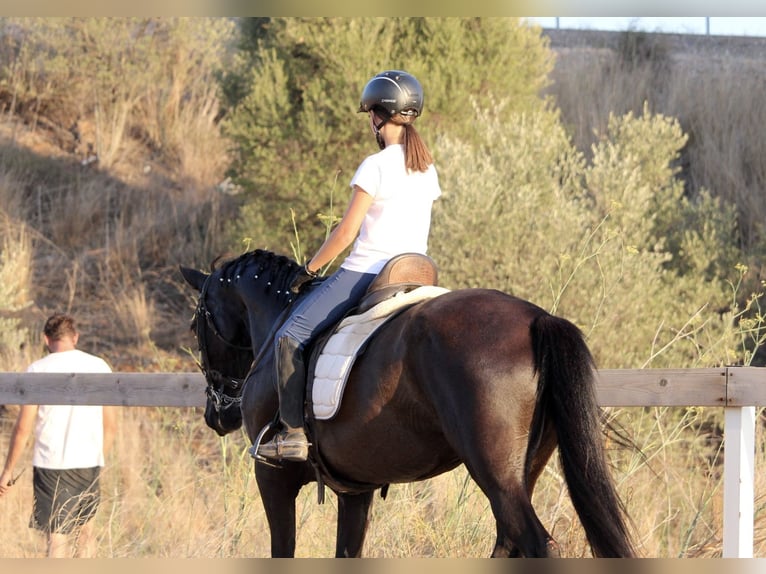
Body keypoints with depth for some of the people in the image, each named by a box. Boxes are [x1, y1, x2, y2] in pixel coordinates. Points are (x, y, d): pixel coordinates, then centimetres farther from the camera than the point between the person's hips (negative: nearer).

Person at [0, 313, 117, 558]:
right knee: (84, 527, 22)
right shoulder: (99, 367, 3)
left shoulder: (38, 370, -5)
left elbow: (23, 428, -6)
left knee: (57, 537, 0)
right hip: (89, 464, 3)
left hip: (51, 464, -3)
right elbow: (110, 425, 8)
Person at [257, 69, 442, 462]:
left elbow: (346, 231, -13)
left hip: (364, 271, -8)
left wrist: (309, 270, -2)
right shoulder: (427, 169, 10)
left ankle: (293, 434, -13)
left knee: (290, 338, -5)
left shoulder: (375, 167, -13)